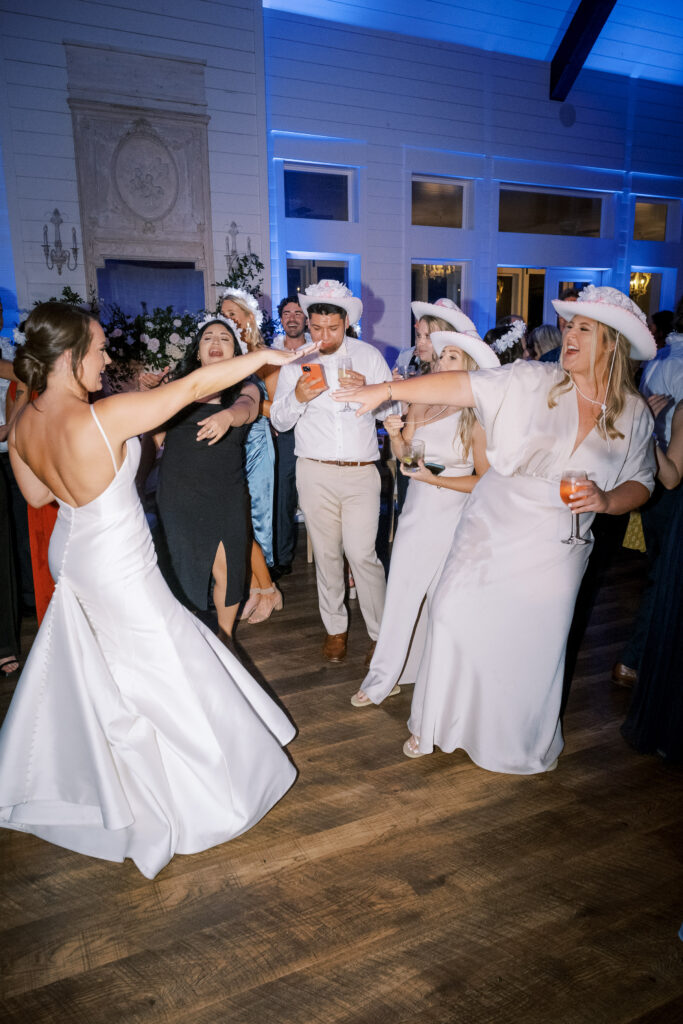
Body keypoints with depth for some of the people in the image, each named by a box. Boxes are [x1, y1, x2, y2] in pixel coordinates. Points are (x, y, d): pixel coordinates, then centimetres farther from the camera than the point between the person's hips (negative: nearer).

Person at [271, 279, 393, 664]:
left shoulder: (369, 356, 3)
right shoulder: (296, 361, 5)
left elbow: (390, 410, 1)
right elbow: (279, 420, 2)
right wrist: (298, 397, -18)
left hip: (361, 472, -1)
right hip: (315, 472, 2)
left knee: (362, 554, -7)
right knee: (327, 553, 10)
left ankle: (382, 633, 9)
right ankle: (335, 627, 26)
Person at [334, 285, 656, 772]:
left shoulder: (634, 413, 1)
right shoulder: (531, 382, -7)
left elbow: (640, 484, 9)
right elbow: (461, 385, -14)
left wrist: (606, 499, -13)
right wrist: (386, 389, -21)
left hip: (556, 548, 1)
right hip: (493, 527, 0)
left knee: (537, 646, 6)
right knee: (456, 616, -3)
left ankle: (526, 741, 36)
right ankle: (435, 722, 23)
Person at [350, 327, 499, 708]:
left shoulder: (478, 418, -11)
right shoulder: (422, 403, 3)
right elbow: (403, 454, 11)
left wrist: (435, 479, -18)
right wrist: (395, 433, -10)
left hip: (453, 518, -4)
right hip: (416, 514, 5)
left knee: (441, 601, 6)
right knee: (400, 594, 9)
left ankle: (435, 679, 24)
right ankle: (384, 679, 22)